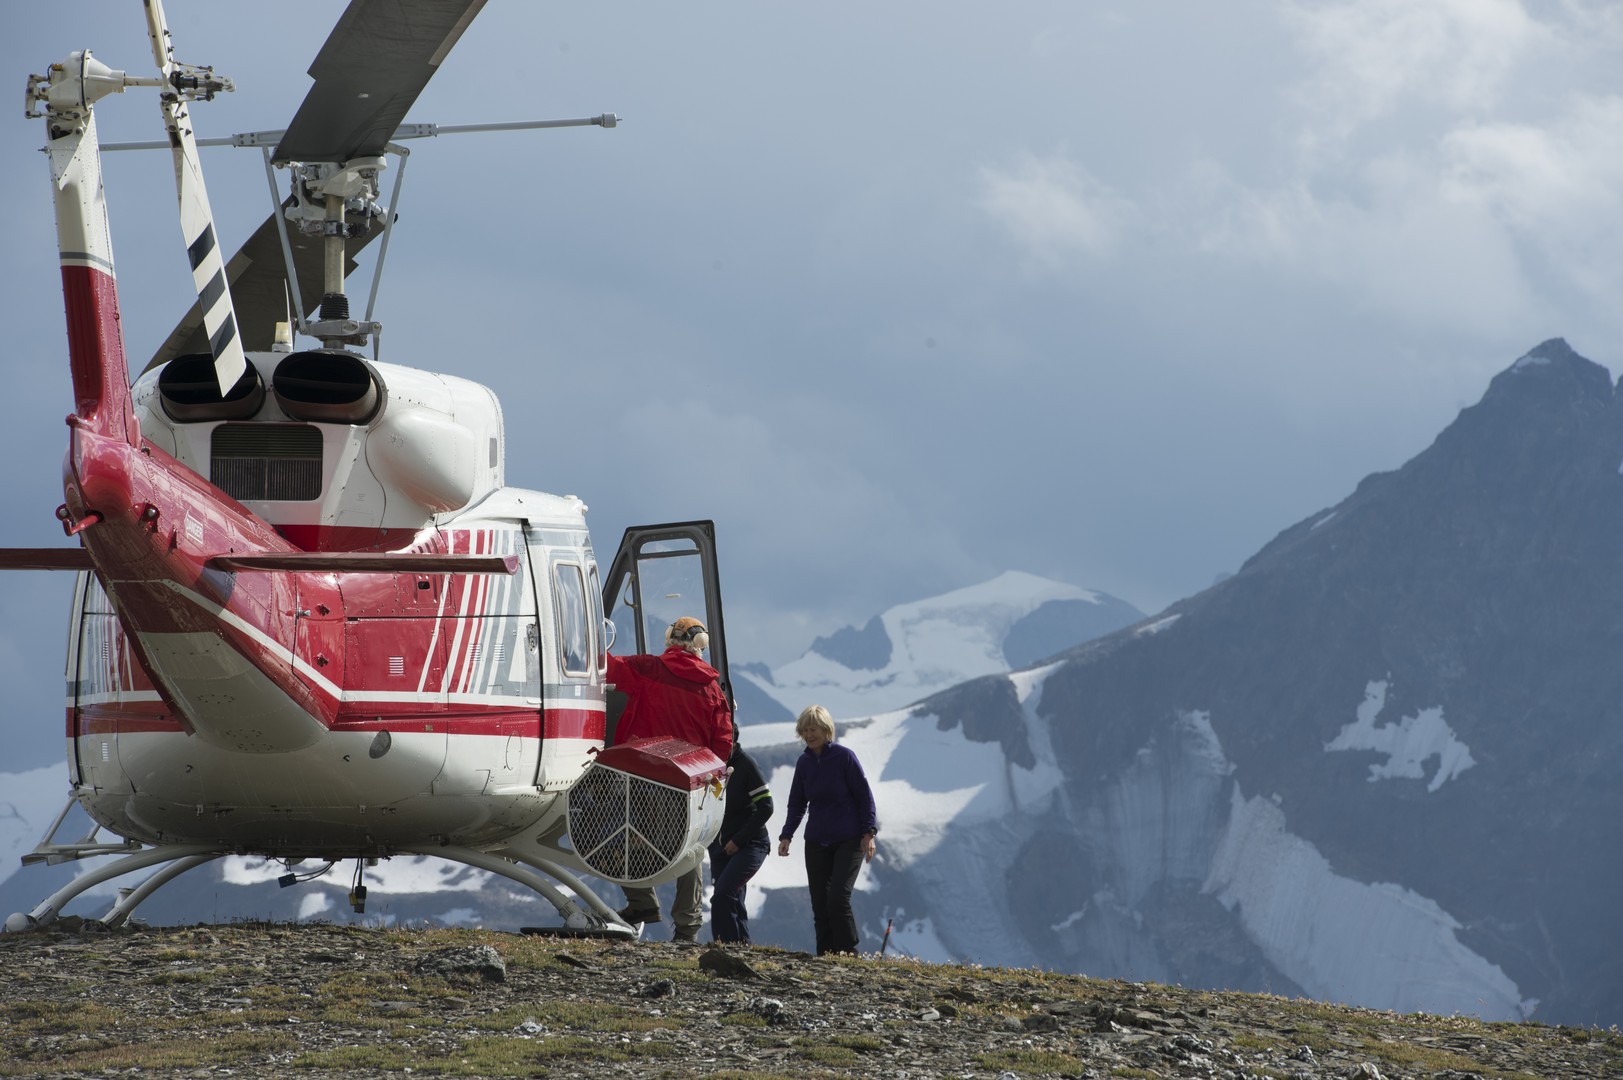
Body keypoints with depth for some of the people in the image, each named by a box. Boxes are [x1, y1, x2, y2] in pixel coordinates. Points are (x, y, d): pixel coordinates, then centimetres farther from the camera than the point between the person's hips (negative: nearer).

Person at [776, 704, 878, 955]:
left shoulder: (844, 757, -9)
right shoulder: (804, 762, 6)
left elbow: (864, 796, -5)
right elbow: (797, 803, 13)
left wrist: (869, 833, -12)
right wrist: (786, 835, 1)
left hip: (849, 840, -5)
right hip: (816, 842, 5)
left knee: (838, 898, -17)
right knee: (819, 903, 2)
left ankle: (848, 954, -6)